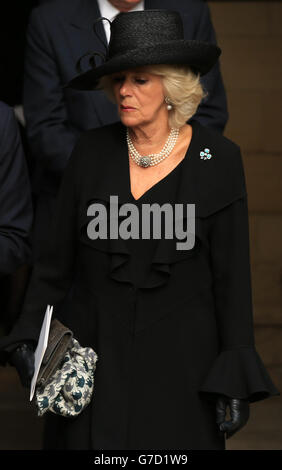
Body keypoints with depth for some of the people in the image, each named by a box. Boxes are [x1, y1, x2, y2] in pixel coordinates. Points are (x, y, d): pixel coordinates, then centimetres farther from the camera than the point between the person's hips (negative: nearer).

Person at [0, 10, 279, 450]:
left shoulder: (219, 159, -5)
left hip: (179, 360, -2)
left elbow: (232, 274, -3)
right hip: (93, 353, 2)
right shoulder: (92, 151, 1)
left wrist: (234, 381, -5)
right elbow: (57, 257, 8)